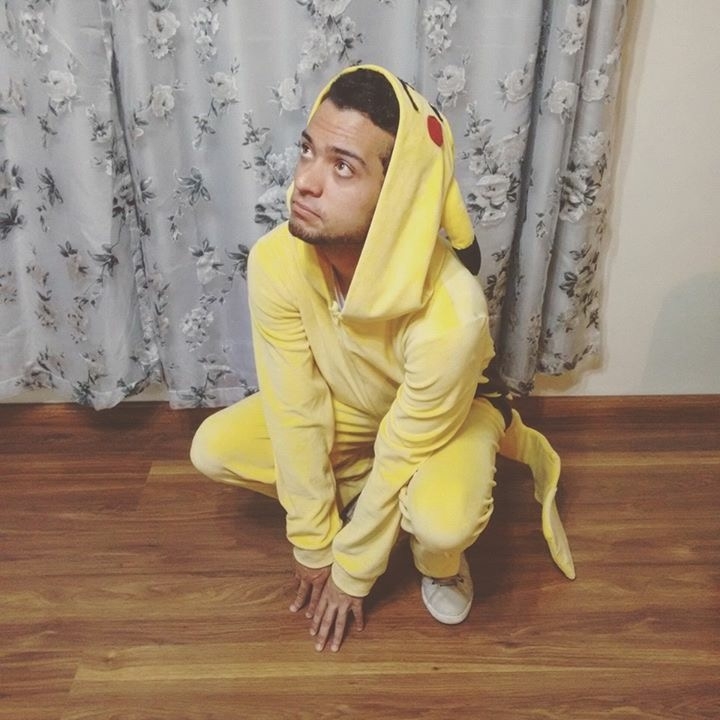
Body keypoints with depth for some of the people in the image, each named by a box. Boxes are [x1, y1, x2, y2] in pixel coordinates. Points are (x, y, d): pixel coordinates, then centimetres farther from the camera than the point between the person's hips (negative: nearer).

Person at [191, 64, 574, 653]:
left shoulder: (451, 313, -42)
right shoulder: (275, 262, -30)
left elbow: (400, 458, -28)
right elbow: (296, 412, -20)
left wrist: (350, 574, -14)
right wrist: (313, 541, -12)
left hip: (443, 416, -4)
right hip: (345, 408, 5)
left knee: (442, 523, -35)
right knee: (212, 449, -10)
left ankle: (440, 563, 5)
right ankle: (354, 505, 11)